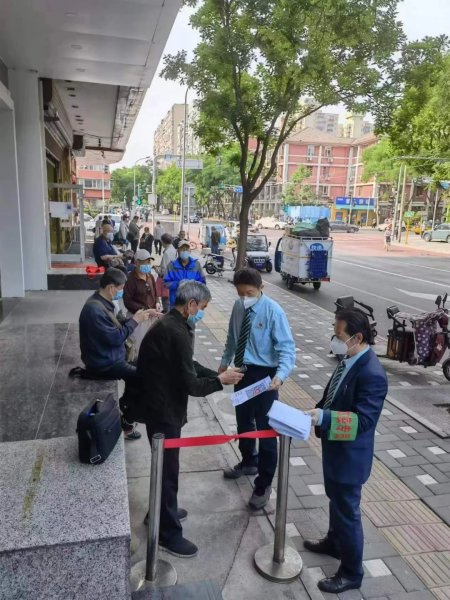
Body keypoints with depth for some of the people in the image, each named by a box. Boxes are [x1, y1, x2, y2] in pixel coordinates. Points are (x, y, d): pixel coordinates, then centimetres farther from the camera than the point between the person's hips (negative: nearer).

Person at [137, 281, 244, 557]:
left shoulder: (171, 324, 6)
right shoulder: (177, 333, -27)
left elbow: (188, 366, 13)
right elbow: (191, 385, -25)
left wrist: (217, 374, 3)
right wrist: (220, 381, -11)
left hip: (161, 404, 10)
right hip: (163, 409, -10)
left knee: (166, 463, 24)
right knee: (169, 468, 4)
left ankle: (163, 510, 44)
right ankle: (169, 533, 21)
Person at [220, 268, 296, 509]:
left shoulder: (273, 311, -21)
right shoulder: (238, 306, -3)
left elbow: (286, 348, -25)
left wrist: (280, 375, -39)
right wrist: (225, 361, 17)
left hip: (264, 375, -6)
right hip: (242, 371, 7)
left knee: (266, 428, 6)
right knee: (243, 421, 23)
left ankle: (263, 484, 22)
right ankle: (248, 462, 49)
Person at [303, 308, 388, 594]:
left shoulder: (372, 374, -29)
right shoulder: (350, 360, -1)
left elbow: (363, 420, -31)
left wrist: (324, 418, -37)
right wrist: (319, 414, 4)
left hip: (349, 455, -9)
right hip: (335, 448, 9)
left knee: (348, 510, 9)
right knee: (336, 500, 28)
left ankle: (351, 573, 29)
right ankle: (334, 542, 51)